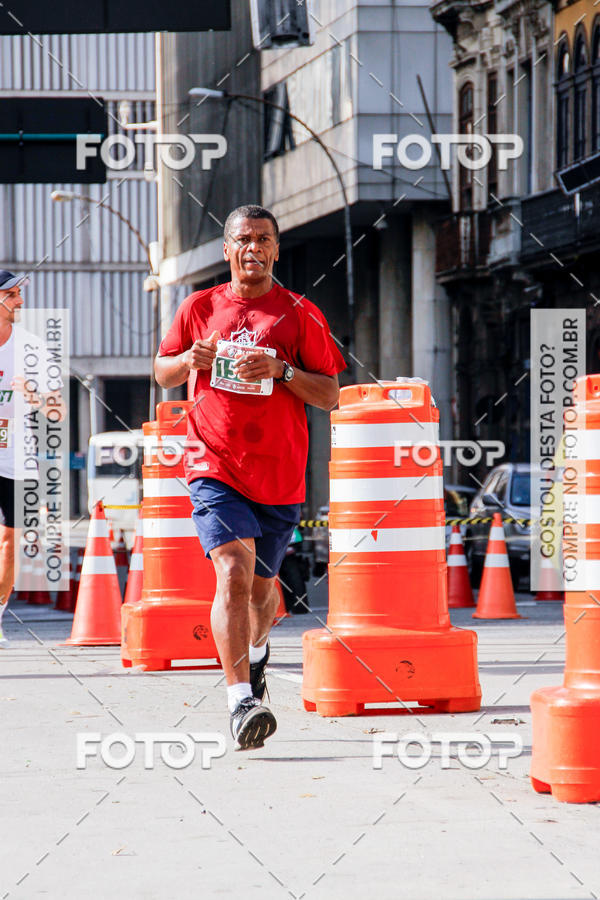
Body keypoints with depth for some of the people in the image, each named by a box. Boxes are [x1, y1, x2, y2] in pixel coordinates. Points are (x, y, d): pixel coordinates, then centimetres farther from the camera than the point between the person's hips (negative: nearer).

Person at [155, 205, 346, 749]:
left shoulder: (300, 314, 1)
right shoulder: (201, 307, 6)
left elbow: (330, 396, 0)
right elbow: (163, 374, 17)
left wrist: (282, 371, -17)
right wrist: (190, 360, -6)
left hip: (280, 474, 1)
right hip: (215, 466, -1)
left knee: (261, 582, 15)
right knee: (233, 571, -20)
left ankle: (257, 650, 50)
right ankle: (241, 701, -24)